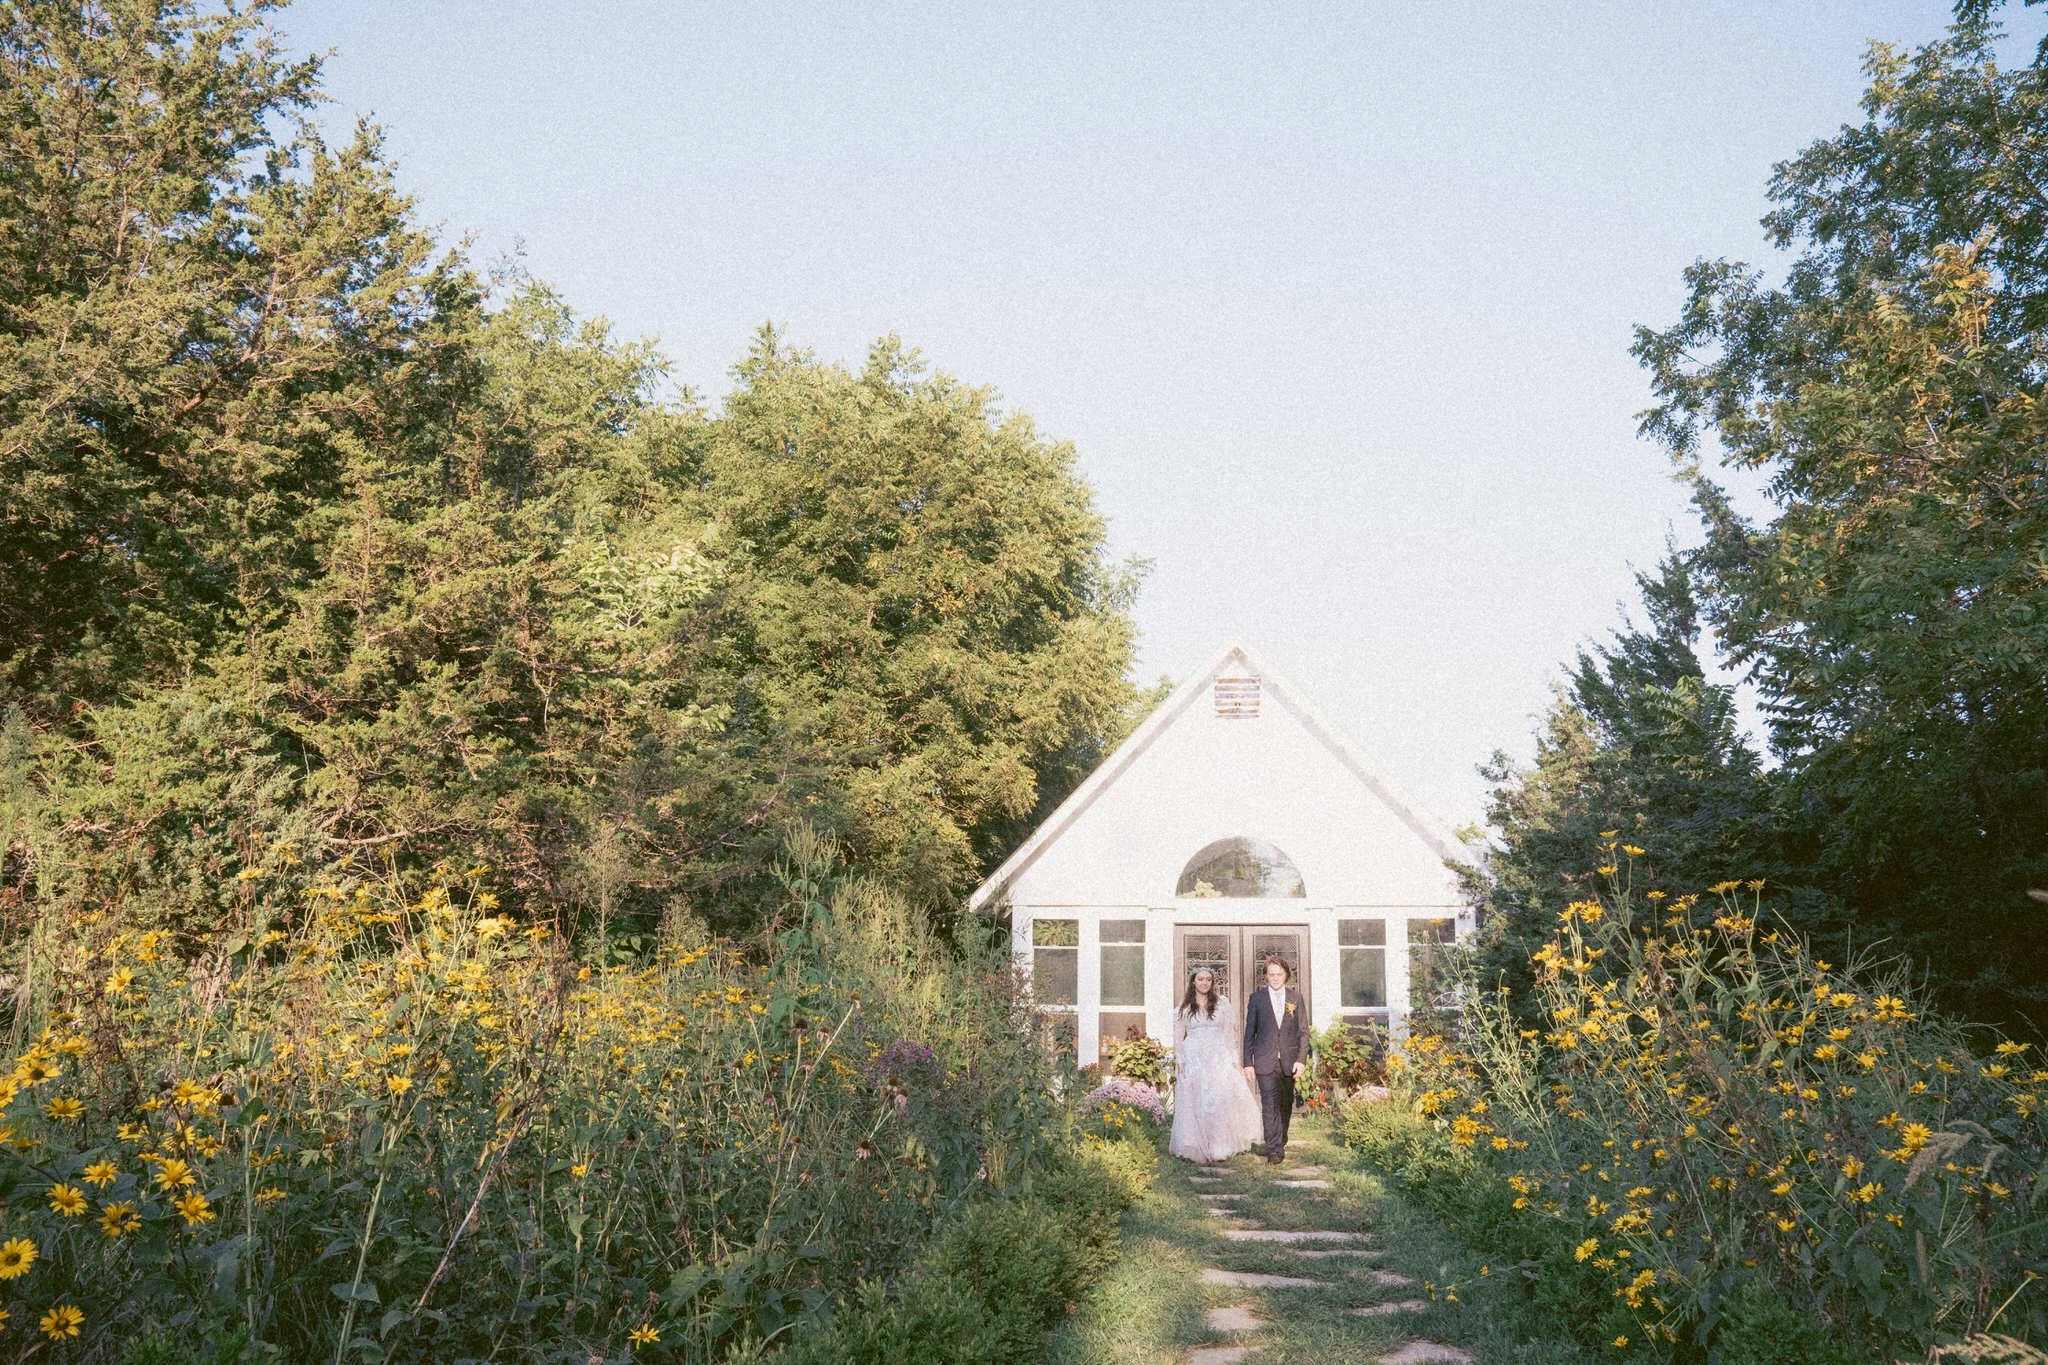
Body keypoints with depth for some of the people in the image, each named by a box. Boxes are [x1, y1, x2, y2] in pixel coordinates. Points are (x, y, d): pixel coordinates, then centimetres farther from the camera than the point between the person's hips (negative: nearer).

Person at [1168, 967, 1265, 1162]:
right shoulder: (1184, 1007, 7)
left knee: (1222, 1100, -9)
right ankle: (1194, 1148, 8)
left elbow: (1230, 1032, 6)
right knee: (1193, 1103, -1)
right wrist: (1179, 1061, -2)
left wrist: (1232, 1058, 0)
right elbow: (1178, 1036, 7)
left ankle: (1220, 1147, -1)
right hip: (1193, 1060, 0)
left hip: (1219, 1059, 0)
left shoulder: (1222, 1003, 7)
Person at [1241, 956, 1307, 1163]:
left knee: (1285, 1105, 11)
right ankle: (1274, 1149, -14)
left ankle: (1280, 1142, 29)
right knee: (1270, 1104, -12)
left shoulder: (1295, 997, 6)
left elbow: (1303, 1030, 5)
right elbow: (1249, 1032, 5)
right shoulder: (1257, 998, 3)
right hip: (1265, 1061, -2)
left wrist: (1301, 1059, -4)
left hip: (1289, 1061, 2)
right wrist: (1248, 1063, 1)